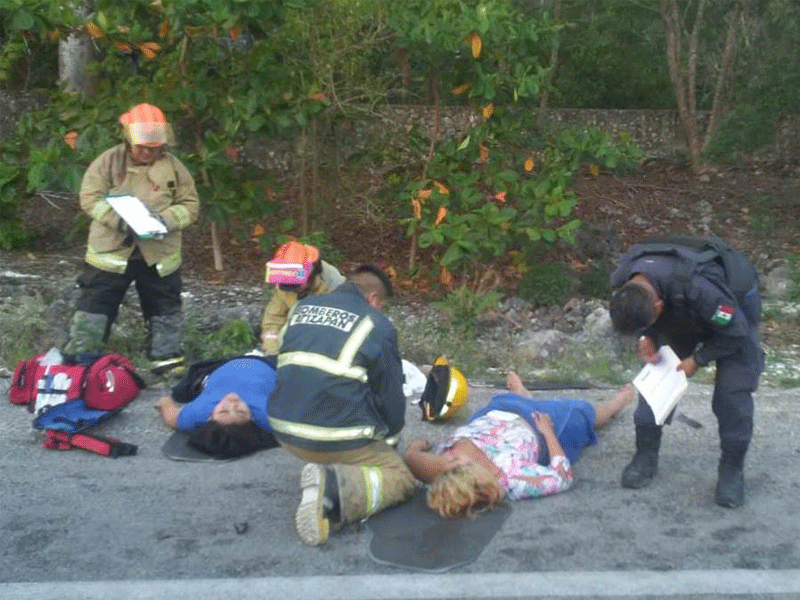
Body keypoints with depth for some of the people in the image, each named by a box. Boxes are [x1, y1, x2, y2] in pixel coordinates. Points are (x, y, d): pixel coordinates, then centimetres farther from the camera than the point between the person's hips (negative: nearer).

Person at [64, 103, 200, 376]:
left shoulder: (173, 167, 0)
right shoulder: (109, 161, -4)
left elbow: (190, 205, 2)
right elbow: (90, 197, -7)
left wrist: (166, 220, -18)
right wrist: (119, 220, -22)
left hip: (160, 255, 2)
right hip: (110, 251, -1)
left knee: (165, 310, 12)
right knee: (94, 307, 4)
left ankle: (167, 358, 28)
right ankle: (78, 359, 16)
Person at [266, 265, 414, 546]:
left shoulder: (302, 308, 12)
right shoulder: (377, 325, -4)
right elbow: (391, 394, 3)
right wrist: (389, 432, 26)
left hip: (284, 429, 7)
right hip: (337, 437, -7)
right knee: (401, 478, 8)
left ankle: (324, 469, 7)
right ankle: (335, 489, -18)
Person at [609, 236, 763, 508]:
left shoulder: (698, 287, -47)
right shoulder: (621, 282, -29)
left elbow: (735, 331, -28)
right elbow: (633, 318, -2)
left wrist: (697, 359, -22)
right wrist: (645, 337, -18)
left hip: (733, 307, -5)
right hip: (679, 311, 5)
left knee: (733, 390, -11)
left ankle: (732, 470, 7)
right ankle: (645, 457, 10)